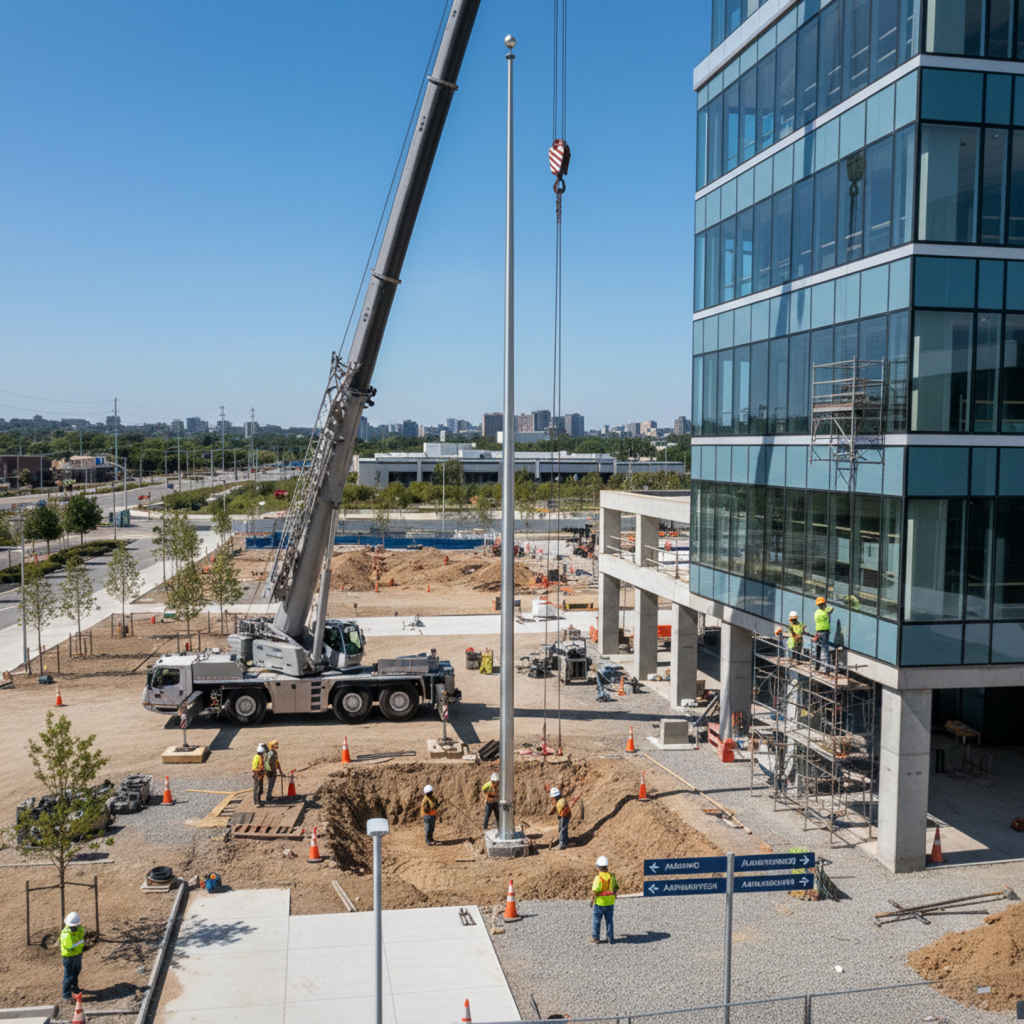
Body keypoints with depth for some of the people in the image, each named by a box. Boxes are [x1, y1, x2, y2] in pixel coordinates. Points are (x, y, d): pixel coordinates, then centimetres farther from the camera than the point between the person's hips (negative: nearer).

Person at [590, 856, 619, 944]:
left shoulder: (598, 878, -22)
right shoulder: (611, 876, -6)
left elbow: (594, 891, -21)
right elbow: (616, 887, 4)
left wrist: (591, 901, -6)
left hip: (600, 903, -4)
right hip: (610, 902, 4)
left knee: (597, 920, 13)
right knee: (609, 920, 16)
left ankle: (595, 937, 24)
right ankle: (610, 937, 18)